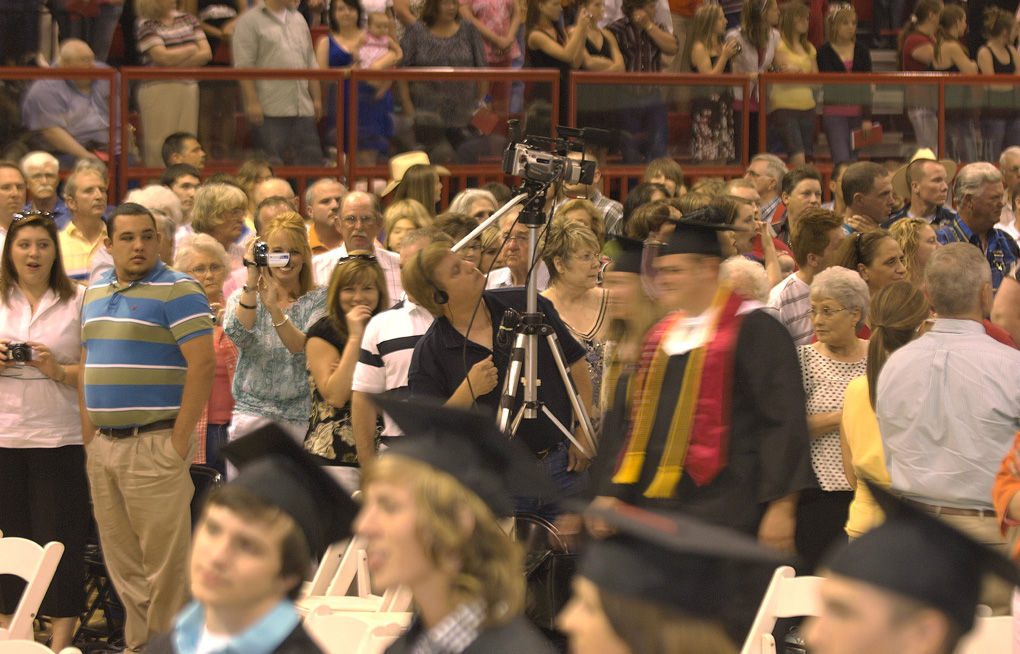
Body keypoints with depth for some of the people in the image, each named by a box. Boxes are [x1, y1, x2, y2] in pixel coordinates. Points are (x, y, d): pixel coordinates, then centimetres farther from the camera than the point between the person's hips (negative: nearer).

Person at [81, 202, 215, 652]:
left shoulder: (176, 291, -8)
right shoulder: (95, 293, 15)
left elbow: (203, 363, -15)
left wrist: (180, 441, -16)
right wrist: (89, 433, 11)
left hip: (154, 444, -7)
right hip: (103, 446, 7)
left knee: (164, 561, -4)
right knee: (121, 563, 12)